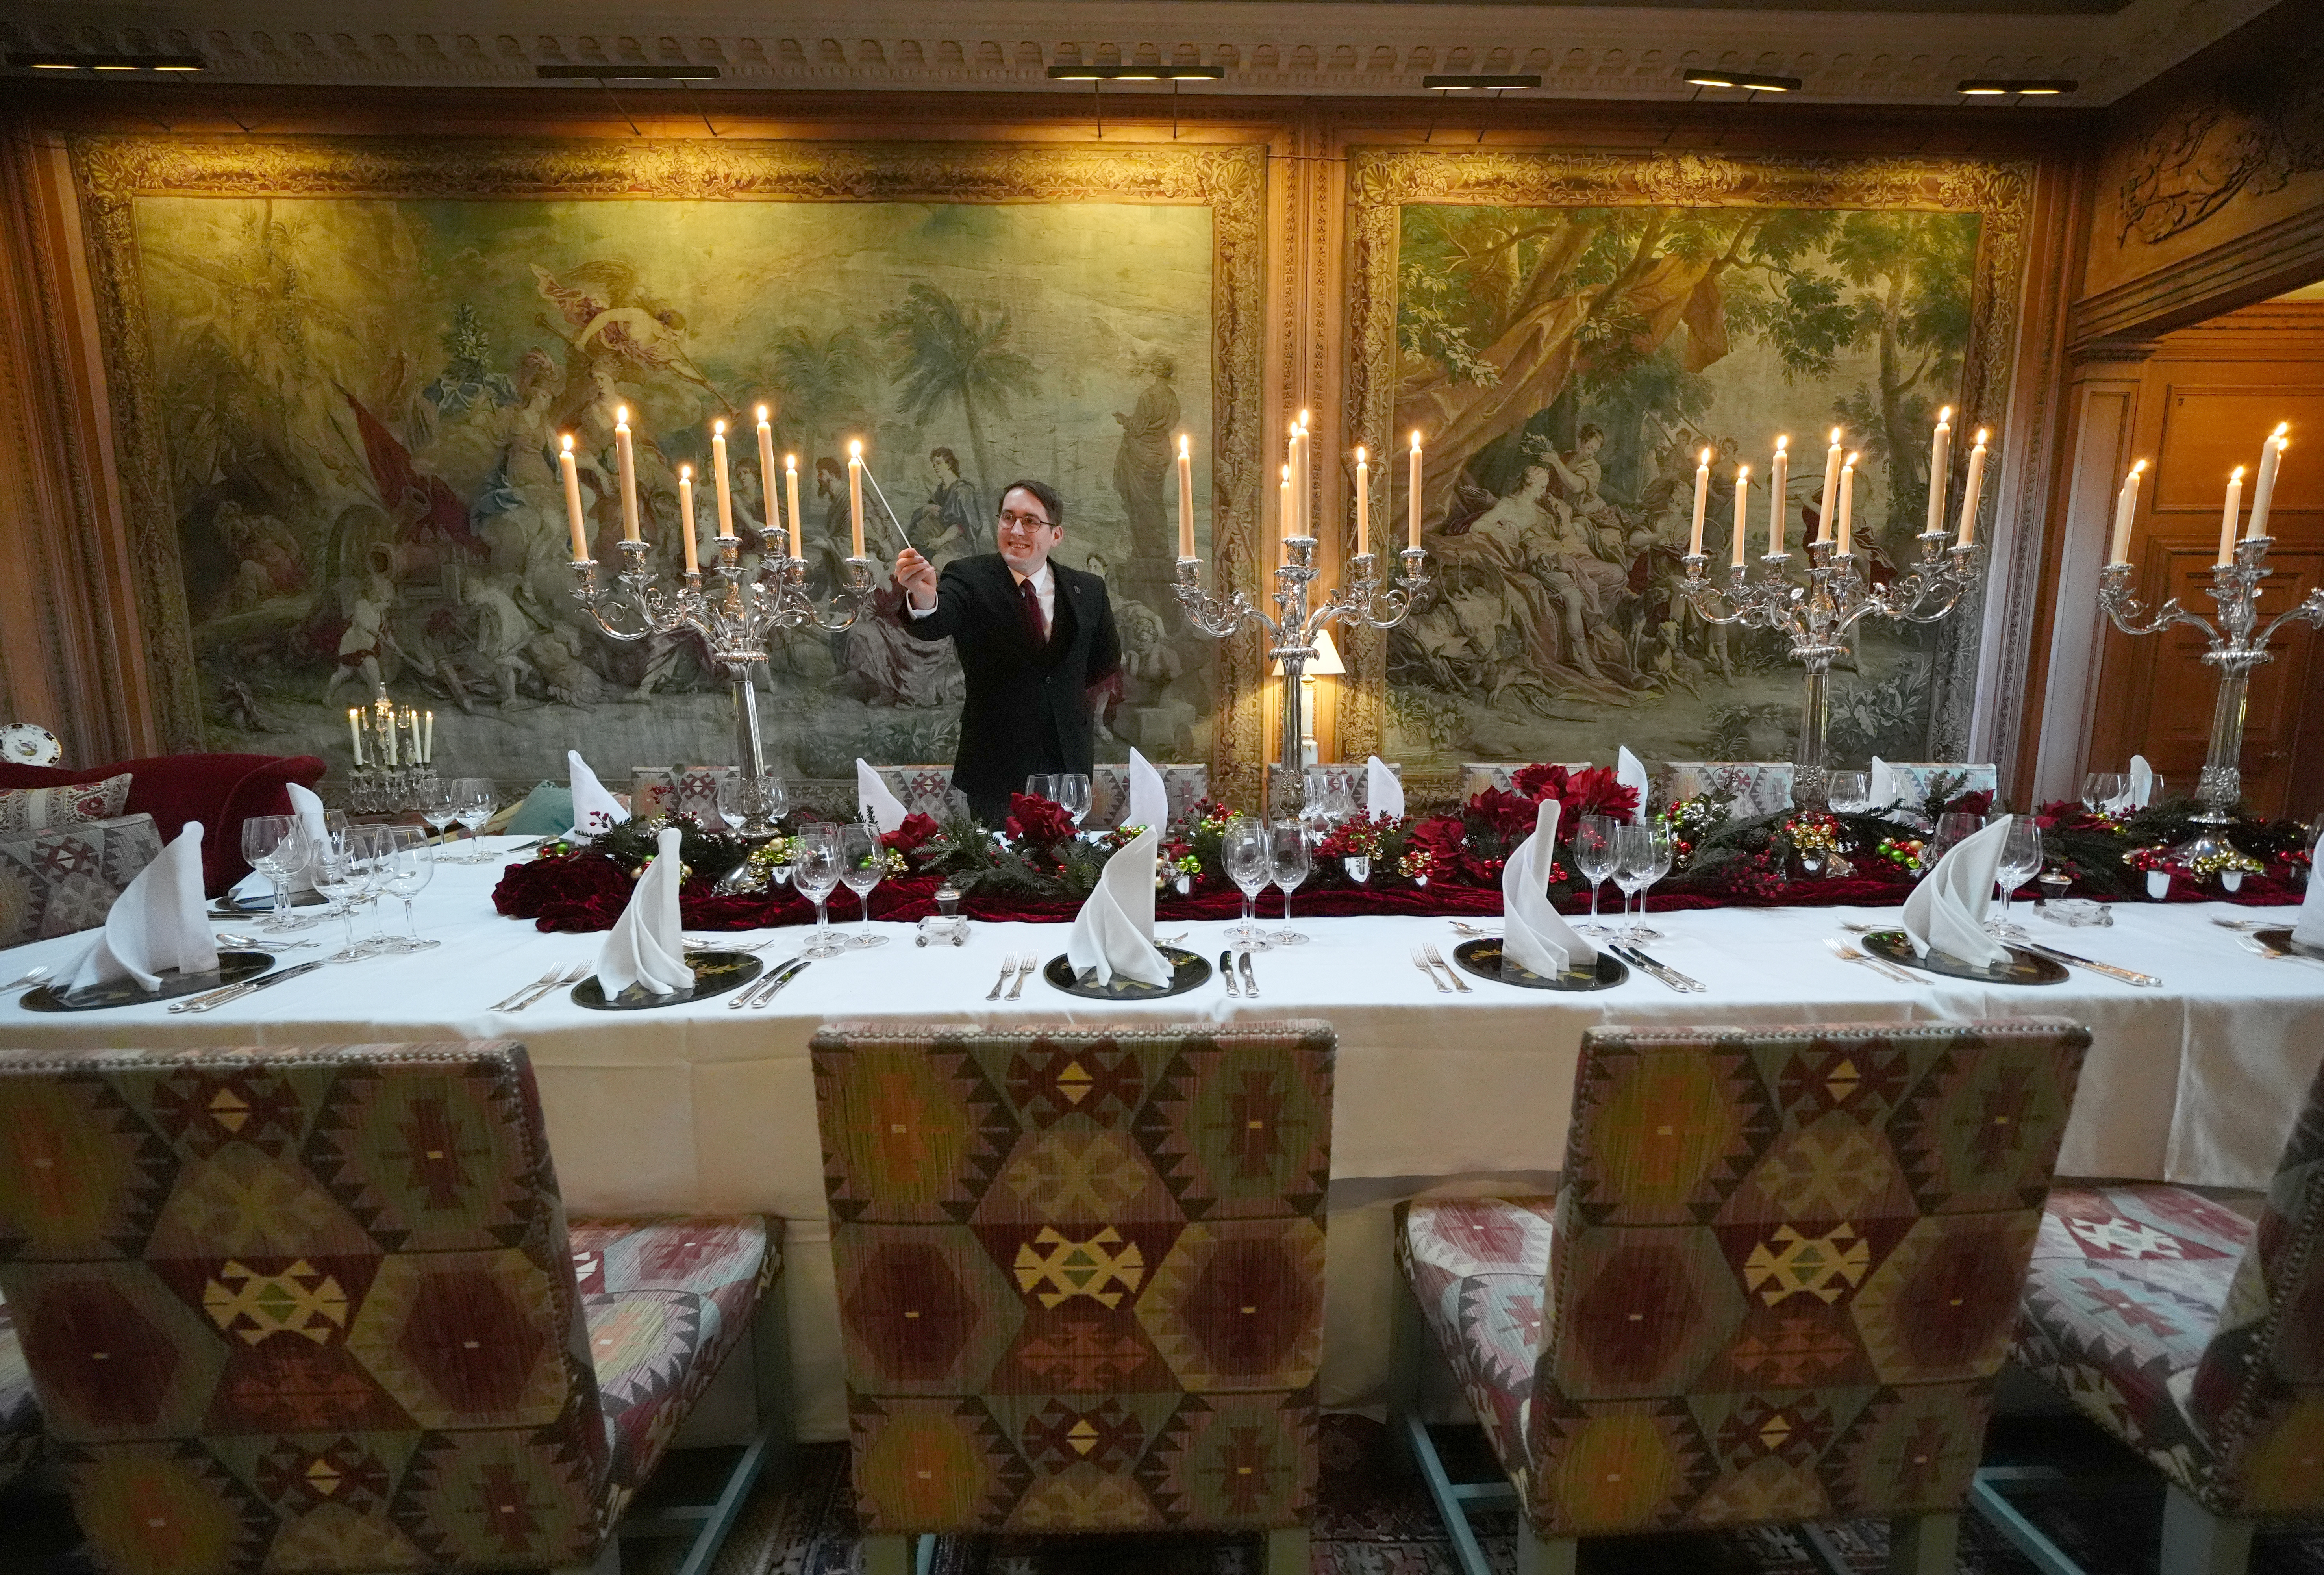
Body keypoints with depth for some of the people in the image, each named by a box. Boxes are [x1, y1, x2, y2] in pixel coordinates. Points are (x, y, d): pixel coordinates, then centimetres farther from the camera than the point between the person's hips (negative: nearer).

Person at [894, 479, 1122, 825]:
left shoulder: (1089, 590, 6)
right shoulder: (969, 578, -3)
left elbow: (1108, 667, 19)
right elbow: (935, 624, -25)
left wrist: (1078, 702, 5)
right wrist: (924, 599, -46)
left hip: (1069, 764, 3)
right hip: (995, 767, -2)